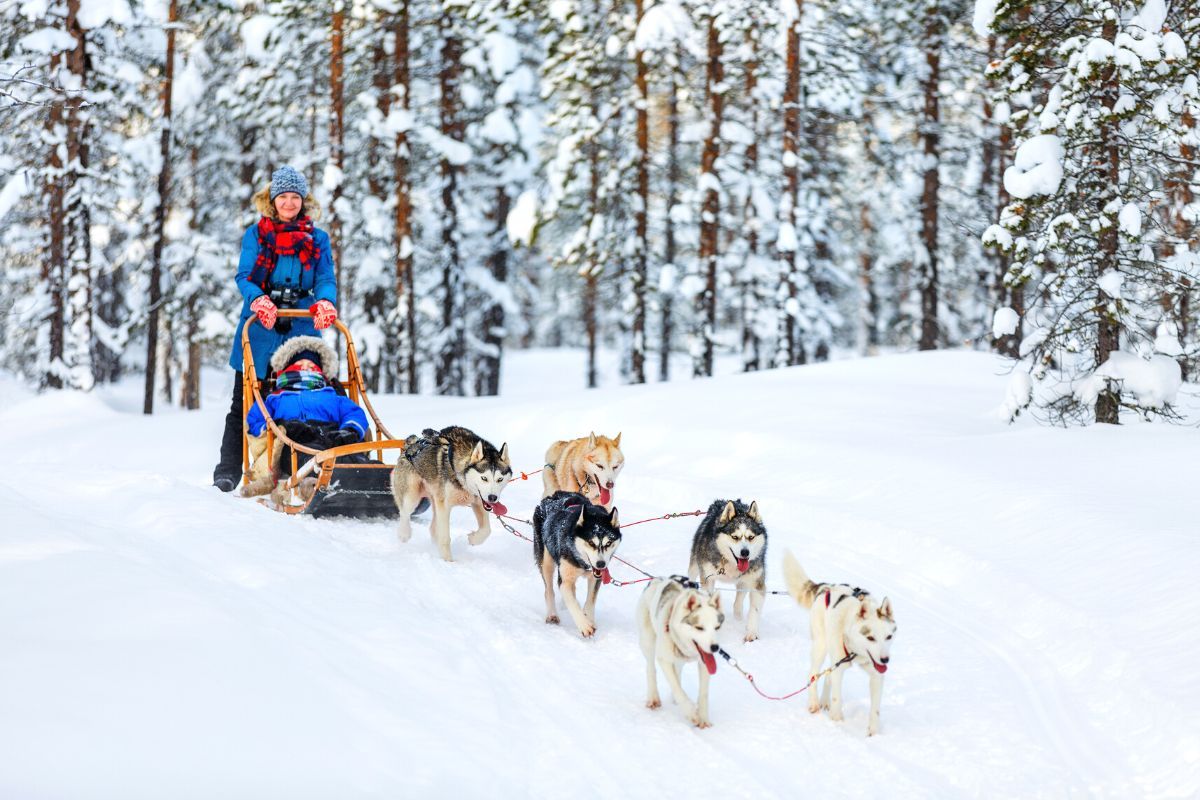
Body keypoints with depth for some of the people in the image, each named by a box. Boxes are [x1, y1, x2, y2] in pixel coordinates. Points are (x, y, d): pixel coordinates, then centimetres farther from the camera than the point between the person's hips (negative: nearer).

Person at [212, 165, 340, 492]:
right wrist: (258, 300, -24)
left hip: (300, 331, 1)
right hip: (258, 331, -1)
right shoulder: (256, 234, 7)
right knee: (244, 405, 2)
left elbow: (326, 279, 1)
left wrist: (325, 302, -22)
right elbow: (244, 276, -3)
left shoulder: (317, 239, 11)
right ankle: (227, 473, 6)